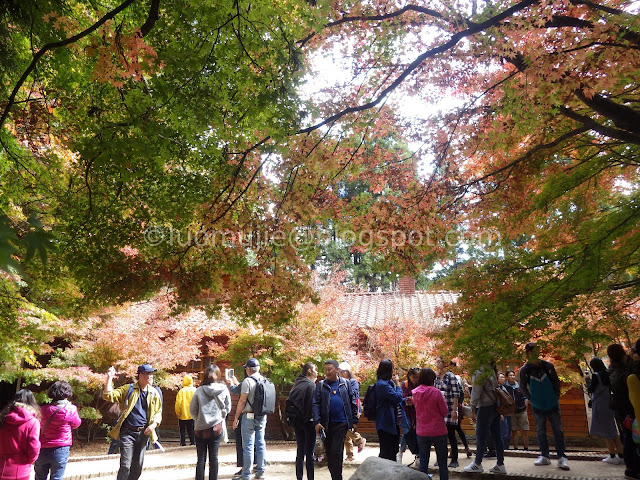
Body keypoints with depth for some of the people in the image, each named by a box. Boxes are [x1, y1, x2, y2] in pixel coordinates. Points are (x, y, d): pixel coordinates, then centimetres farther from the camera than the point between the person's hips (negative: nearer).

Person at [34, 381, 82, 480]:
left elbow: (41, 425, 8)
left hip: (43, 449, 3)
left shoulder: (44, 409, -8)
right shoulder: (70, 410, -17)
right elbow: (76, 424, 0)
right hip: (60, 449, -3)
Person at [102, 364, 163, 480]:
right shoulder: (128, 389, 0)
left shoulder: (154, 392, 7)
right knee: (125, 465, -7)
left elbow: (158, 412, 12)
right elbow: (108, 396, -8)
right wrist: (109, 378, -17)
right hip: (128, 432, -3)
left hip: (144, 433, 3)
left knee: (138, 466, 12)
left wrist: (154, 424, -5)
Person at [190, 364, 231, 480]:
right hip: (217, 427, 1)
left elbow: (192, 410, -1)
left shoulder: (199, 390, -9)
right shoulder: (223, 389, -6)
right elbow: (228, 408, 3)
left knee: (201, 458, 8)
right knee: (214, 457, 9)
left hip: (200, 428, 0)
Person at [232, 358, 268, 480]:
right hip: (262, 416, 6)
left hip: (249, 416, -6)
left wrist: (236, 417, -6)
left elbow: (242, 401, -13)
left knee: (248, 446, -1)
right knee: (261, 444, 11)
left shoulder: (248, 381, -13)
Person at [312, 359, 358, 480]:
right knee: (329, 453, 11)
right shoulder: (321, 385, 4)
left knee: (336, 452, -8)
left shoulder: (345, 384, 4)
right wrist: (317, 422, -12)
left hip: (341, 423, -2)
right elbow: (315, 404, -1)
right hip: (326, 424, 2)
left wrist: (354, 421, 4)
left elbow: (352, 402, 8)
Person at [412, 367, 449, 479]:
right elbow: (445, 411, -9)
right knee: (442, 462, 10)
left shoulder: (415, 393, -2)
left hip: (421, 432, 4)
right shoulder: (436, 392, -17)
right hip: (438, 431, -4)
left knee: (423, 462, 12)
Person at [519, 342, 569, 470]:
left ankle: (562, 457, 5)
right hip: (537, 406, 1)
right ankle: (545, 456, 19)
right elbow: (523, 387, 4)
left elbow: (556, 382, 6)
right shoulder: (524, 370, -7)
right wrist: (531, 399, 0)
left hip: (552, 404, -1)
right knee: (540, 432, 9)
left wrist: (556, 396, 1)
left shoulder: (548, 366, -6)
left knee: (558, 430, -1)